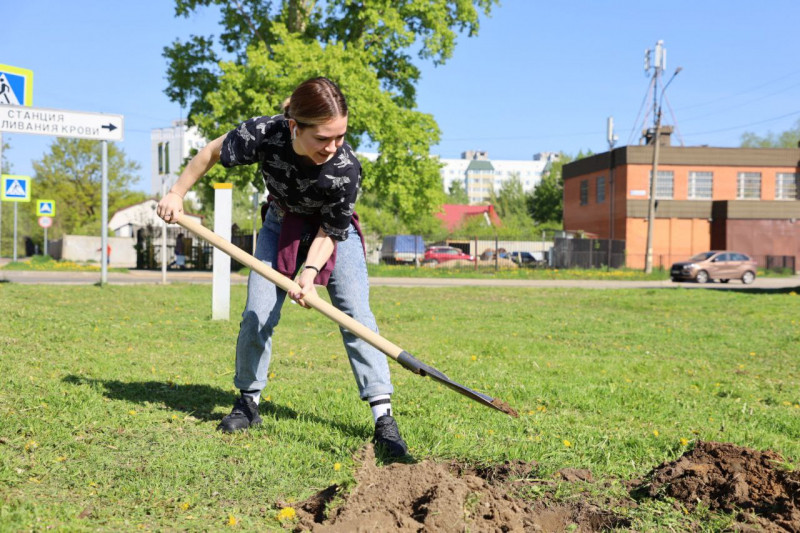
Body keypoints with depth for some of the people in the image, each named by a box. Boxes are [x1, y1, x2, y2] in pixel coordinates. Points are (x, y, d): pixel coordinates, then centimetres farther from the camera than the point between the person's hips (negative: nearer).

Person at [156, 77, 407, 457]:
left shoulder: (345, 169, -35)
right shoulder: (263, 134, -32)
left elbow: (329, 233, -21)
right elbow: (213, 152, -11)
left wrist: (309, 273, -35)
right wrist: (177, 193, -7)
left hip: (333, 232, -2)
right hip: (282, 225, 2)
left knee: (356, 314, -14)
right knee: (257, 315, -6)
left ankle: (383, 419, -12)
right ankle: (248, 403, 16)